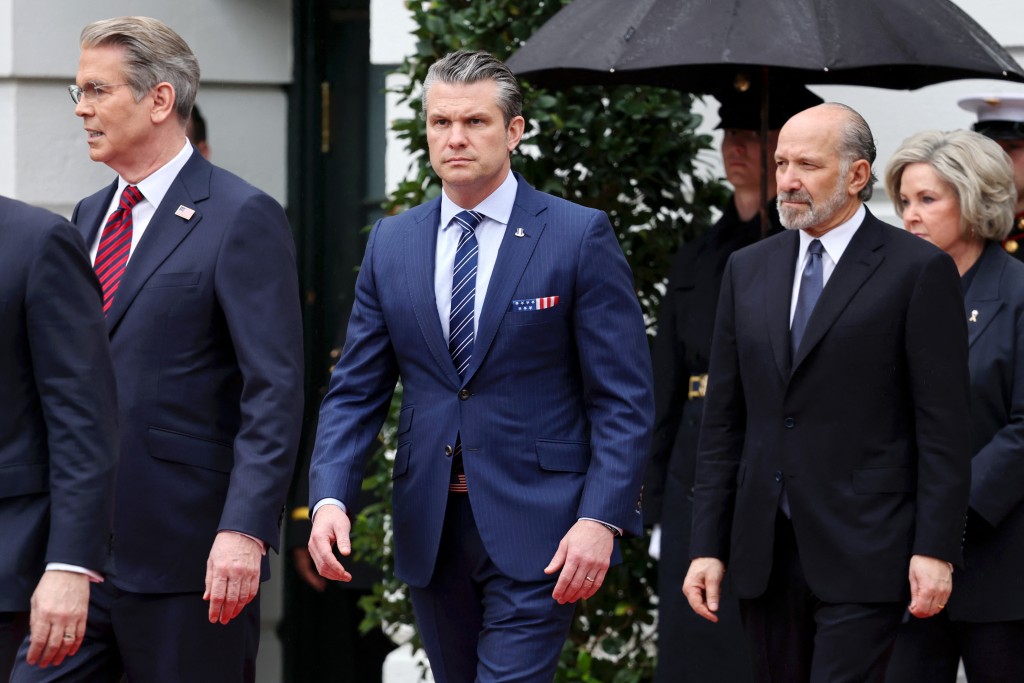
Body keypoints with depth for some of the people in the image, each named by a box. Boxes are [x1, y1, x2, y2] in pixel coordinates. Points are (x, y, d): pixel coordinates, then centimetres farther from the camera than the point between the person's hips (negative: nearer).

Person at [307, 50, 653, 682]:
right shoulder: (392, 243, 9)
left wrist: (601, 519, -16)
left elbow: (625, 399, -6)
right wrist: (330, 498, -8)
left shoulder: (580, 237, -4)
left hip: (536, 530, -5)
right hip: (430, 529, 5)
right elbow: (356, 391, 8)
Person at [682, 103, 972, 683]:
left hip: (863, 553, -5)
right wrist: (708, 546, 8)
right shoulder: (748, 270, 13)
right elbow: (724, 422, 13)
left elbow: (943, 427, -6)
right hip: (765, 554, 5)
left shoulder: (920, 270, -3)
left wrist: (936, 550, -12)